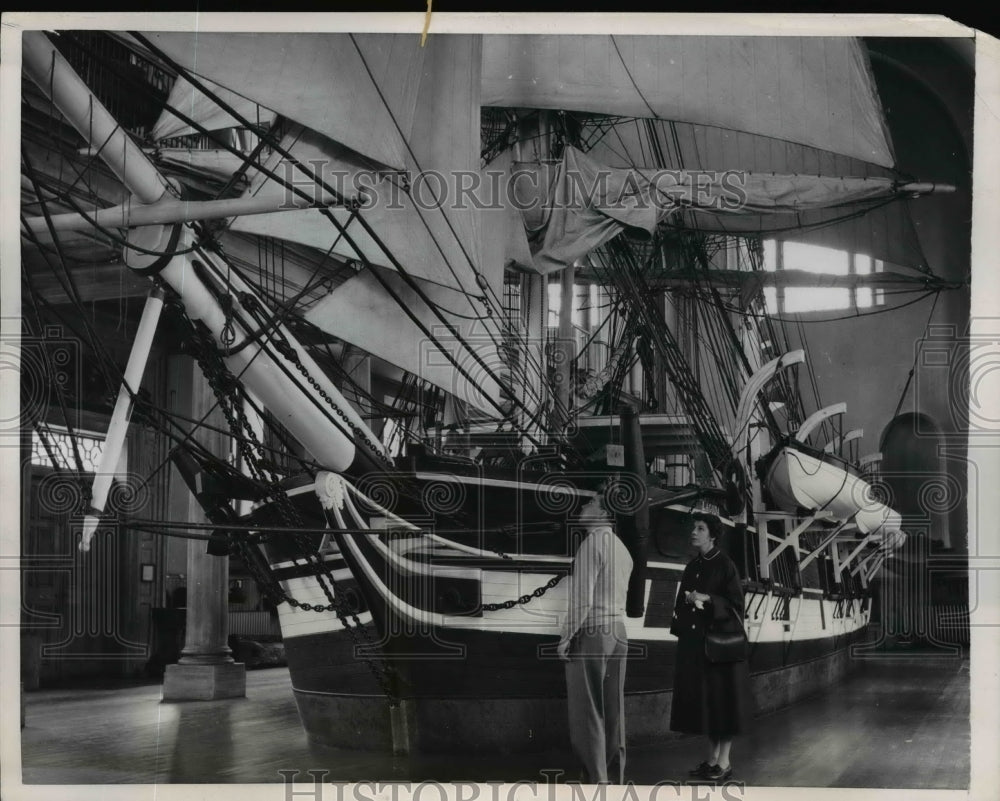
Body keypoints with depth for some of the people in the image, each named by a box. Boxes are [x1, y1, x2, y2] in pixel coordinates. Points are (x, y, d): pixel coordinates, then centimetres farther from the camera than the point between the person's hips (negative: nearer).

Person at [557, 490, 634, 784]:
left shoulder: (592, 544, -12)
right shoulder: (622, 550, 12)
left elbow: (582, 598, -18)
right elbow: (618, 596, 14)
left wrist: (566, 636, -13)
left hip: (590, 631, -8)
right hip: (618, 631, 8)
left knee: (587, 710, -2)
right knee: (613, 708, 12)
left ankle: (596, 779, -1)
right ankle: (615, 776, 17)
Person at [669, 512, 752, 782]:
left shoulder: (725, 565, -9)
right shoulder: (692, 567, 12)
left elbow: (735, 603, -11)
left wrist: (707, 599, -24)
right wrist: (680, 634, 11)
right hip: (695, 641, 7)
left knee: (722, 697, -1)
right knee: (703, 698, 8)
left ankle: (725, 761, 6)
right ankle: (712, 757, 16)